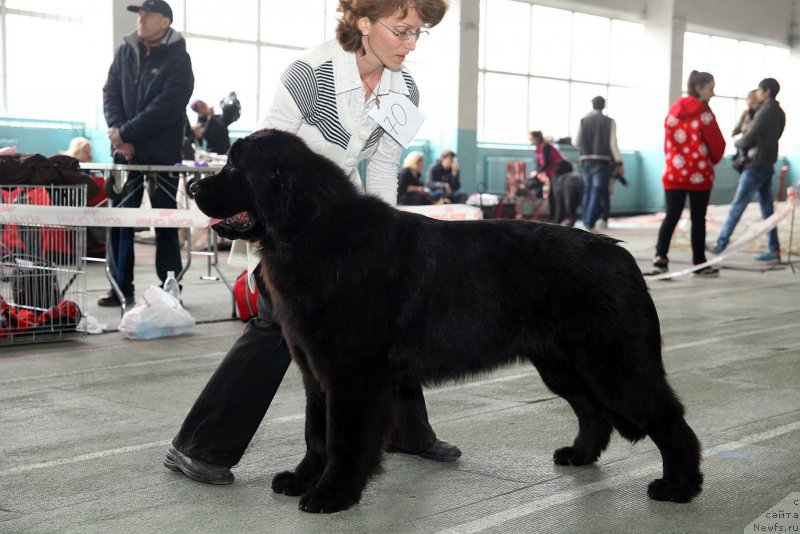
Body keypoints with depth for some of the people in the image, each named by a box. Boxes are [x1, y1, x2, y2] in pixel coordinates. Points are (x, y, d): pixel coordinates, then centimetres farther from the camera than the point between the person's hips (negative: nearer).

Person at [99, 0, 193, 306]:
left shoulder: (178, 59, -7)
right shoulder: (125, 51, 8)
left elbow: (165, 109, -16)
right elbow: (110, 92, 5)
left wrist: (125, 133, -17)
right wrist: (117, 131, -11)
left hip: (162, 153, -4)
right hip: (126, 152, 4)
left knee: (165, 223, 3)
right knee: (119, 221, 4)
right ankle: (121, 288, 12)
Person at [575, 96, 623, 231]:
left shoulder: (583, 121, 2)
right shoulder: (609, 122, -3)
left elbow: (576, 142, 2)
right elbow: (612, 143, -6)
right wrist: (619, 163, -1)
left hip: (585, 160, 3)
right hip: (602, 160, -3)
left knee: (587, 191, 13)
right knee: (598, 191, -2)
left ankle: (586, 222, 15)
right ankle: (589, 223, -11)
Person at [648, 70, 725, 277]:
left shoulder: (673, 111, 9)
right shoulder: (704, 113, -9)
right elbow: (717, 144, -5)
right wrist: (712, 160, 14)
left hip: (674, 174, 4)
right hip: (699, 175, -4)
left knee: (671, 216, 2)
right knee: (698, 219, 4)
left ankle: (660, 258, -12)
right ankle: (700, 264, 12)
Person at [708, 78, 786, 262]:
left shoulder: (766, 111, -15)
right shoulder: (779, 113, 12)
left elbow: (749, 138, -16)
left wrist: (737, 143, 5)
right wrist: (745, 144, 4)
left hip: (756, 165, -9)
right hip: (768, 164, 9)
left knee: (737, 206, -2)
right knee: (767, 207, 7)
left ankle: (720, 244, 3)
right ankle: (774, 249, 5)